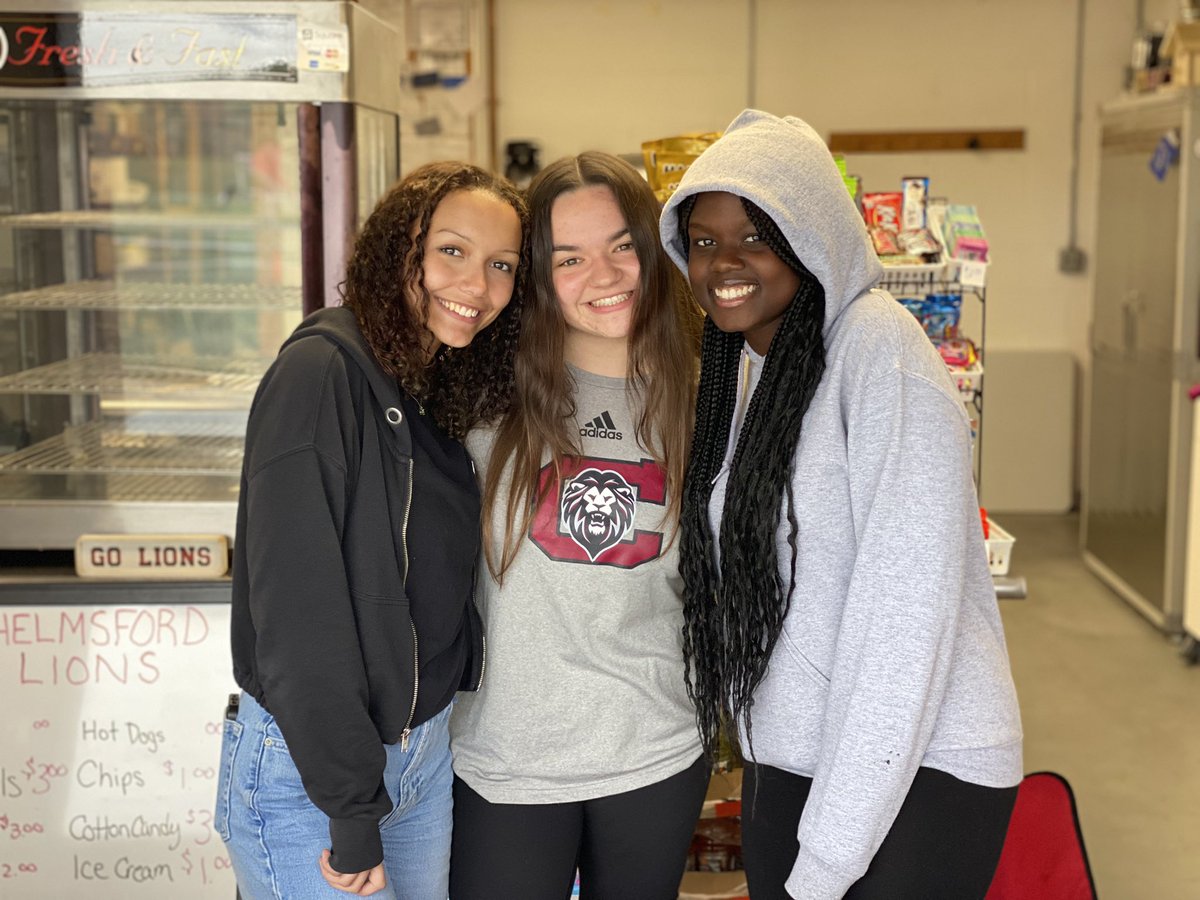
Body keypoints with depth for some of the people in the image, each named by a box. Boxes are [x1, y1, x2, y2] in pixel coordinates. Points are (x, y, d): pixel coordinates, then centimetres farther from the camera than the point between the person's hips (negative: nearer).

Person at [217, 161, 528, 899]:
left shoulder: (450, 392, 7)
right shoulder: (321, 373, -18)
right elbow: (297, 603, -22)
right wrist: (353, 810, -20)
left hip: (425, 749, 7)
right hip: (305, 773, -7)